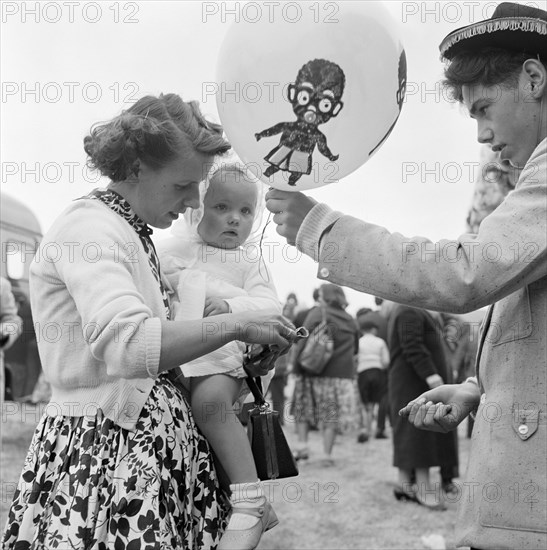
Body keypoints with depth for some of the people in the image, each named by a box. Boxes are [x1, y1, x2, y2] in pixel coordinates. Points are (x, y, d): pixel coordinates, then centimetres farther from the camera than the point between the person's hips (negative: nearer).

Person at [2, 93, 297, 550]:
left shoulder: (135, 232, 15)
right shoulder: (88, 226, -14)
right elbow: (126, 344, -29)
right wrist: (235, 325, -23)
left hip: (148, 438, 9)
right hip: (105, 446, -9)